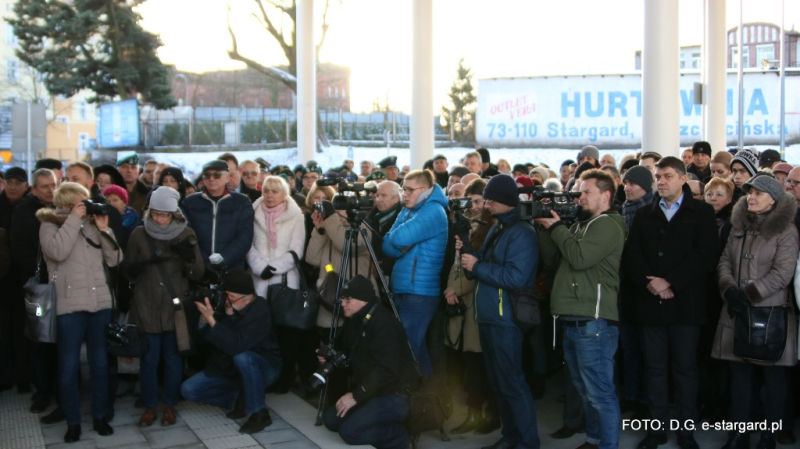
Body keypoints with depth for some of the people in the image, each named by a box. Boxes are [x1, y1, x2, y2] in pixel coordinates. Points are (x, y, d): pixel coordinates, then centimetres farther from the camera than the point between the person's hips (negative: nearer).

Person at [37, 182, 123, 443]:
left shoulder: (92, 224, 13)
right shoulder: (50, 225, 1)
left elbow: (114, 260, 7)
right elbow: (57, 252, -20)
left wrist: (104, 228, -3)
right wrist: (73, 219, -14)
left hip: (100, 303, 4)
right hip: (69, 306, -4)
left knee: (100, 363, 11)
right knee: (68, 366, 2)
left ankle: (99, 416, 24)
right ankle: (73, 421, 15)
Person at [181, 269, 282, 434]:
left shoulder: (260, 312, -27)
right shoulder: (225, 304, -10)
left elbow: (236, 345, -39)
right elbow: (206, 337, -10)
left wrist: (211, 319, -40)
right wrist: (204, 317, -28)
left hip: (262, 368, -6)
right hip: (228, 368, 6)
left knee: (242, 356, -39)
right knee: (189, 389, -7)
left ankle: (260, 413, -22)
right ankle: (241, 399, 4)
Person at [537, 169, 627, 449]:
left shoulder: (608, 225, -9)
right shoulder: (581, 224, 20)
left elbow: (580, 258, -21)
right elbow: (550, 256, 19)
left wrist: (557, 227, -10)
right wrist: (546, 226, 5)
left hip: (593, 321, -10)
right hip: (573, 320, 10)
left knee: (600, 393, -5)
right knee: (585, 390, 18)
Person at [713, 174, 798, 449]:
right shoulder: (738, 228, 13)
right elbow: (724, 262, 10)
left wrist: (748, 295, -14)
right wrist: (730, 290, -8)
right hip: (737, 313, 5)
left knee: (773, 376, 3)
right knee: (740, 374, 8)